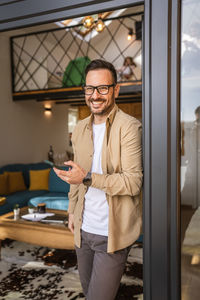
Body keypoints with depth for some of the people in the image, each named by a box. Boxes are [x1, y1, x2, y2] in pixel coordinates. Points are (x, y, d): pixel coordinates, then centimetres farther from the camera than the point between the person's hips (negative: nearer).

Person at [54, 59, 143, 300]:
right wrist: (72, 210, 15)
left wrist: (88, 178, -27)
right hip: (83, 230, 7)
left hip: (113, 234, -6)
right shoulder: (79, 129, 6)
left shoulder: (129, 127, -15)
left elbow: (133, 182, -20)